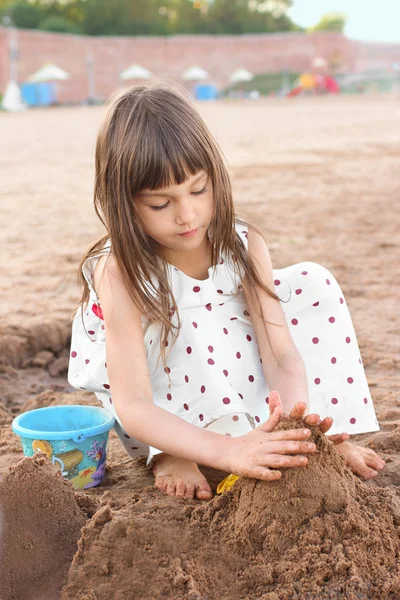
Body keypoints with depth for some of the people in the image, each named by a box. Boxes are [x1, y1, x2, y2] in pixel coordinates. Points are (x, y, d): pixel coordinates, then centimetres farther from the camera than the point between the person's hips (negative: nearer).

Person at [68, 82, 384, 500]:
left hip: (231, 371, 4)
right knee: (194, 324, -35)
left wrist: (295, 416, -46)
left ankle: (329, 432, -10)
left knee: (314, 284, -11)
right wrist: (227, 451, -53)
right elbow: (132, 407, -39)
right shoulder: (119, 273, -31)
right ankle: (171, 455, -21)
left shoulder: (244, 246, -19)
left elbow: (283, 356, -23)